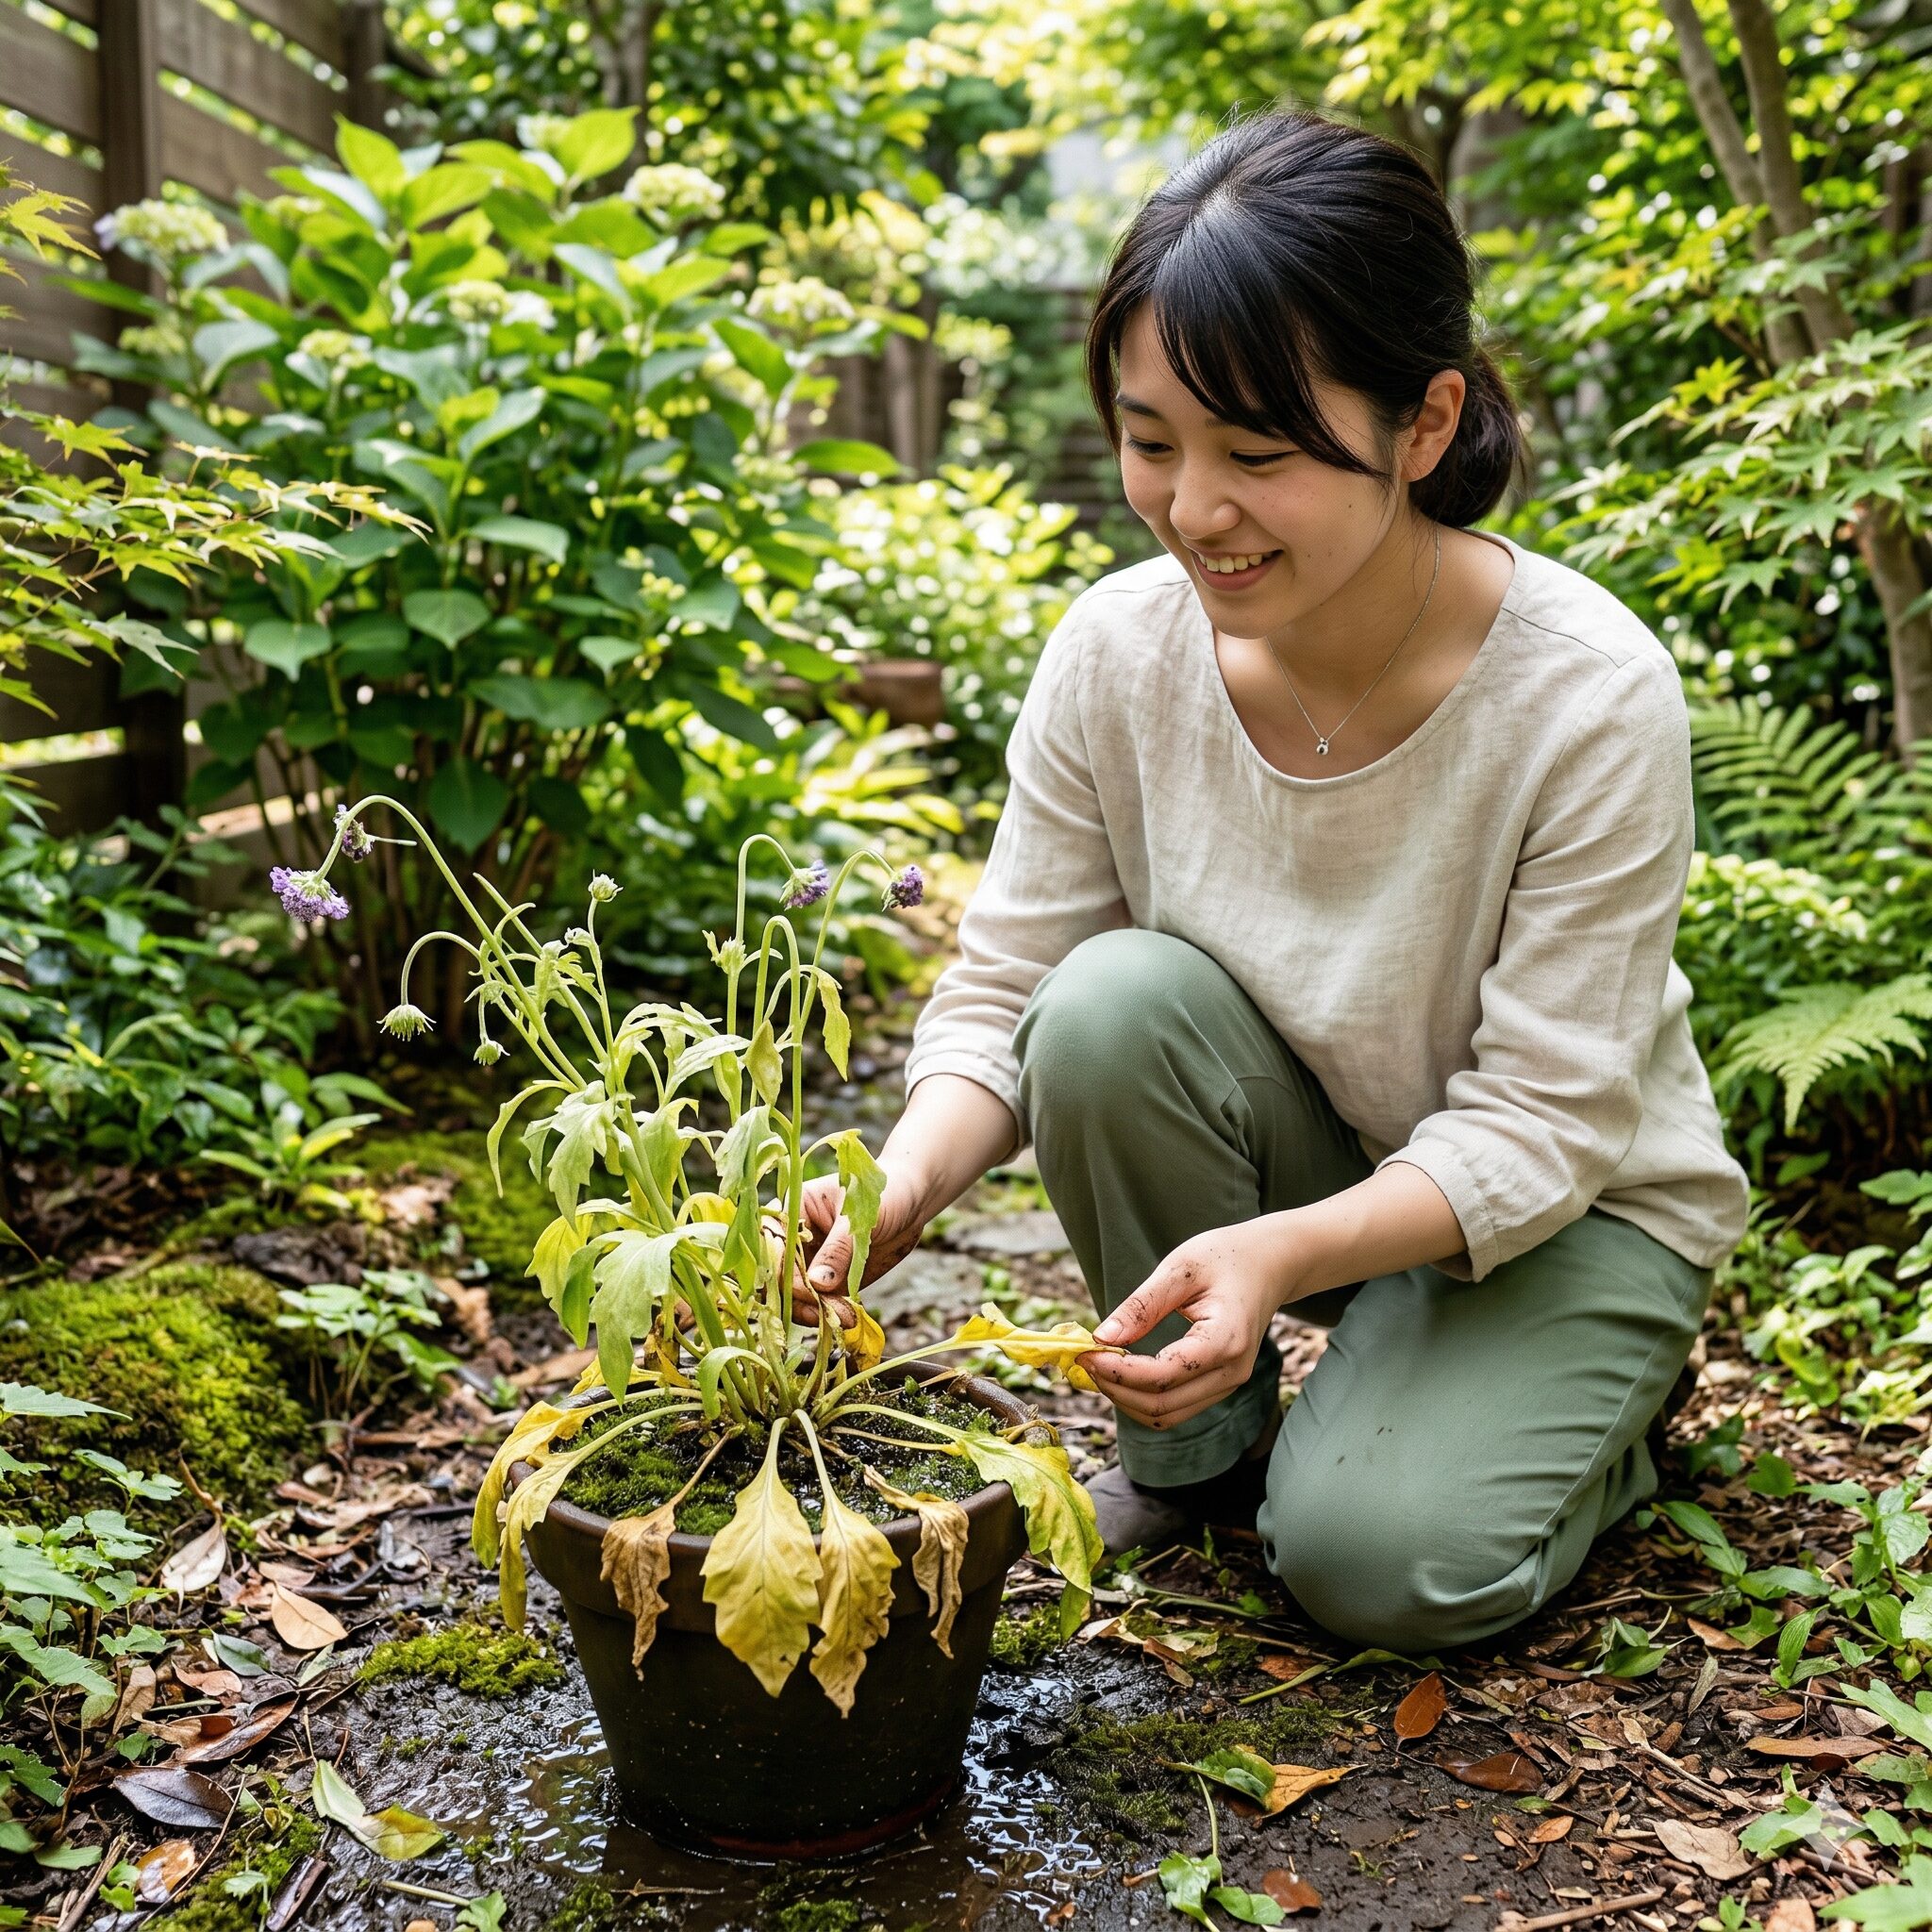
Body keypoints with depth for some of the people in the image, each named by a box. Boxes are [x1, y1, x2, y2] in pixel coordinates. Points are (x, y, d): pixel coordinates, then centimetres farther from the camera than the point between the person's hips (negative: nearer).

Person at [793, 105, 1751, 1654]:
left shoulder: (1593, 698, -28)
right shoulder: (1119, 652, -18)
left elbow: (1541, 1127, -25)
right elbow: (1002, 996, -12)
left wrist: (1280, 1251, -42)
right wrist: (903, 1183, -33)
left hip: (1569, 1206, -3)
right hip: (1296, 1164, 3)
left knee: (1384, 1559, -23)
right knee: (1117, 1002, -27)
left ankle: (1593, 1414, 13)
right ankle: (1202, 1445, -2)